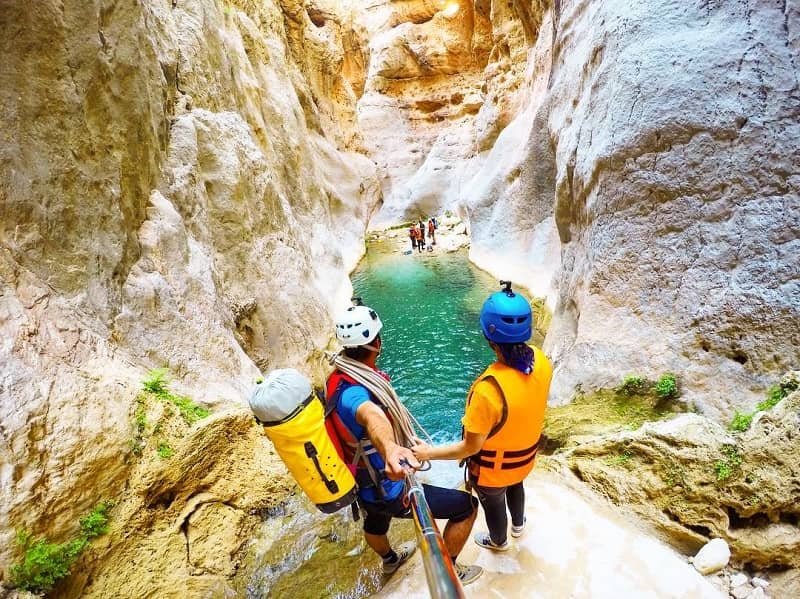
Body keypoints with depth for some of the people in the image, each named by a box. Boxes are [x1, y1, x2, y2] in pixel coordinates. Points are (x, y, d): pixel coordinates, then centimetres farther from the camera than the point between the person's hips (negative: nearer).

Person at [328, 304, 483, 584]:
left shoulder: (341, 376, -8)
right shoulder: (352, 393, -37)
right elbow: (372, 416, -63)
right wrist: (391, 449, -83)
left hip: (363, 481, 9)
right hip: (388, 490, -9)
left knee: (375, 523, 38)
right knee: (467, 506, 5)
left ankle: (390, 559, 69)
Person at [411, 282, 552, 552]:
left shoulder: (488, 389, -43)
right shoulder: (541, 360, -22)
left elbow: (471, 447, -29)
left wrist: (428, 453, -17)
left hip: (493, 469, -5)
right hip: (525, 456, 6)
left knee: (493, 504, 28)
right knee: (515, 486, 38)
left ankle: (498, 540, 60)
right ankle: (518, 524, 68)